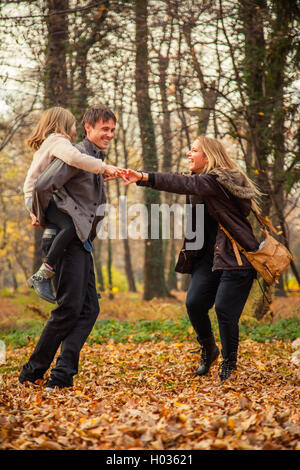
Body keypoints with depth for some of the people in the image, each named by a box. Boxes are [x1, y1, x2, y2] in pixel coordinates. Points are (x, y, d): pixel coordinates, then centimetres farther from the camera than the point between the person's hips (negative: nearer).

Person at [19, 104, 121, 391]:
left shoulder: (96, 160, 21)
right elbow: (43, 186, -21)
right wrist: (42, 219, -7)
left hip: (82, 242, 9)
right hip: (68, 239, -9)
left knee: (89, 309, 2)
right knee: (69, 308, -8)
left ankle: (61, 376, 0)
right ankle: (32, 373, 3)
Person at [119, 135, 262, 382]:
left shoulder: (217, 181, -16)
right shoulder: (203, 182, 16)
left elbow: (184, 184, -30)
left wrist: (145, 177, -39)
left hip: (236, 257, -8)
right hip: (210, 254, 8)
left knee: (224, 310, -11)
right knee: (195, 303, -8)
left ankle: (229, 362, 12)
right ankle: (208, 350, 18)